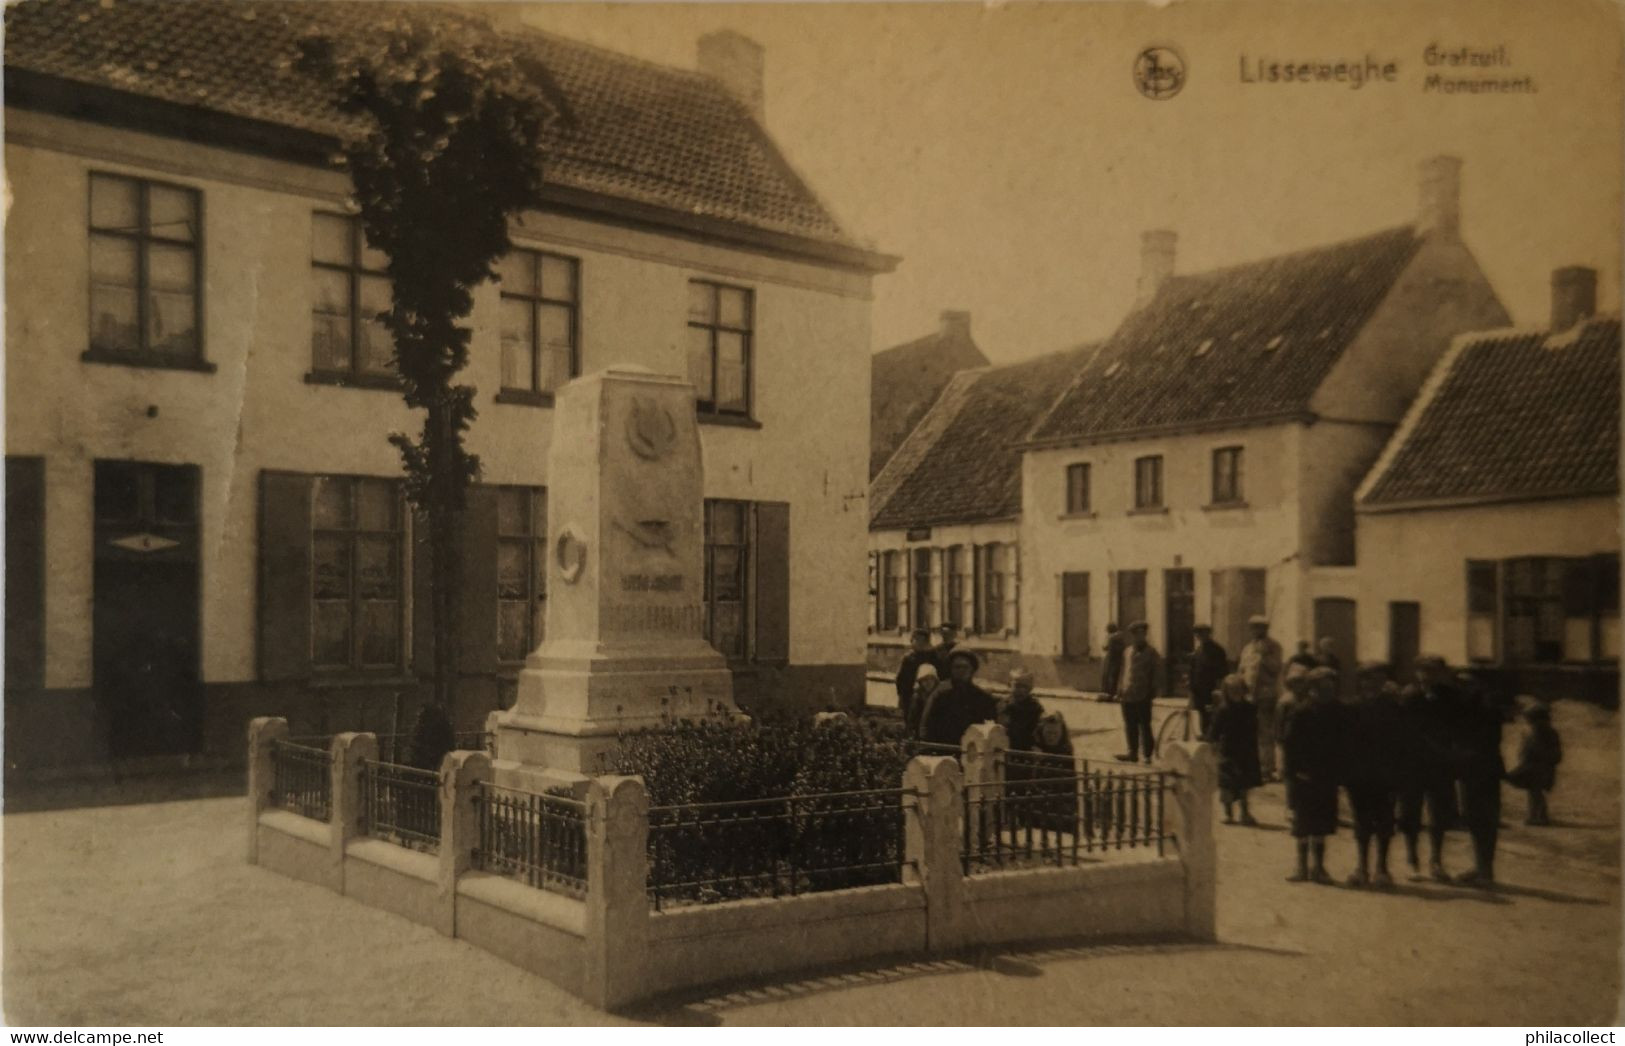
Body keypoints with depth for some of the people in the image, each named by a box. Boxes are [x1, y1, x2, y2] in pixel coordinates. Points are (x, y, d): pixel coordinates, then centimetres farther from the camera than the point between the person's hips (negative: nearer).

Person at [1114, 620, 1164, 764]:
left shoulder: (1151, 652, -3)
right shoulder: (1127, 651, 14)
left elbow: (1157, 673, -5)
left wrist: (1154, 690, -13)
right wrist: (1120, 691, 14)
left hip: (1143, 696, -6)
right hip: (1128, 695, 6)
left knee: (1144, 725, 0)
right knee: (1130, 726, 10)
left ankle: (1148, 755, 7)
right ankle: (1133, 753, 18)